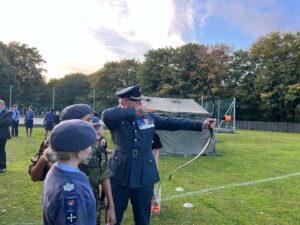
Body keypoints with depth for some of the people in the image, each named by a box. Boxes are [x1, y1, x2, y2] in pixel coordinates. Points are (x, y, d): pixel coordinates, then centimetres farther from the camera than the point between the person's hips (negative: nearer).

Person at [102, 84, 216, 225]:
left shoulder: (149, 117, 4)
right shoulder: (117, 120, -8)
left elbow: (171, 122, 3)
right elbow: (106, 115, -30)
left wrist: (201, 124, 0)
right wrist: (133, 112, -23)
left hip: (144, 175, 3)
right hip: (120, 175, -3)